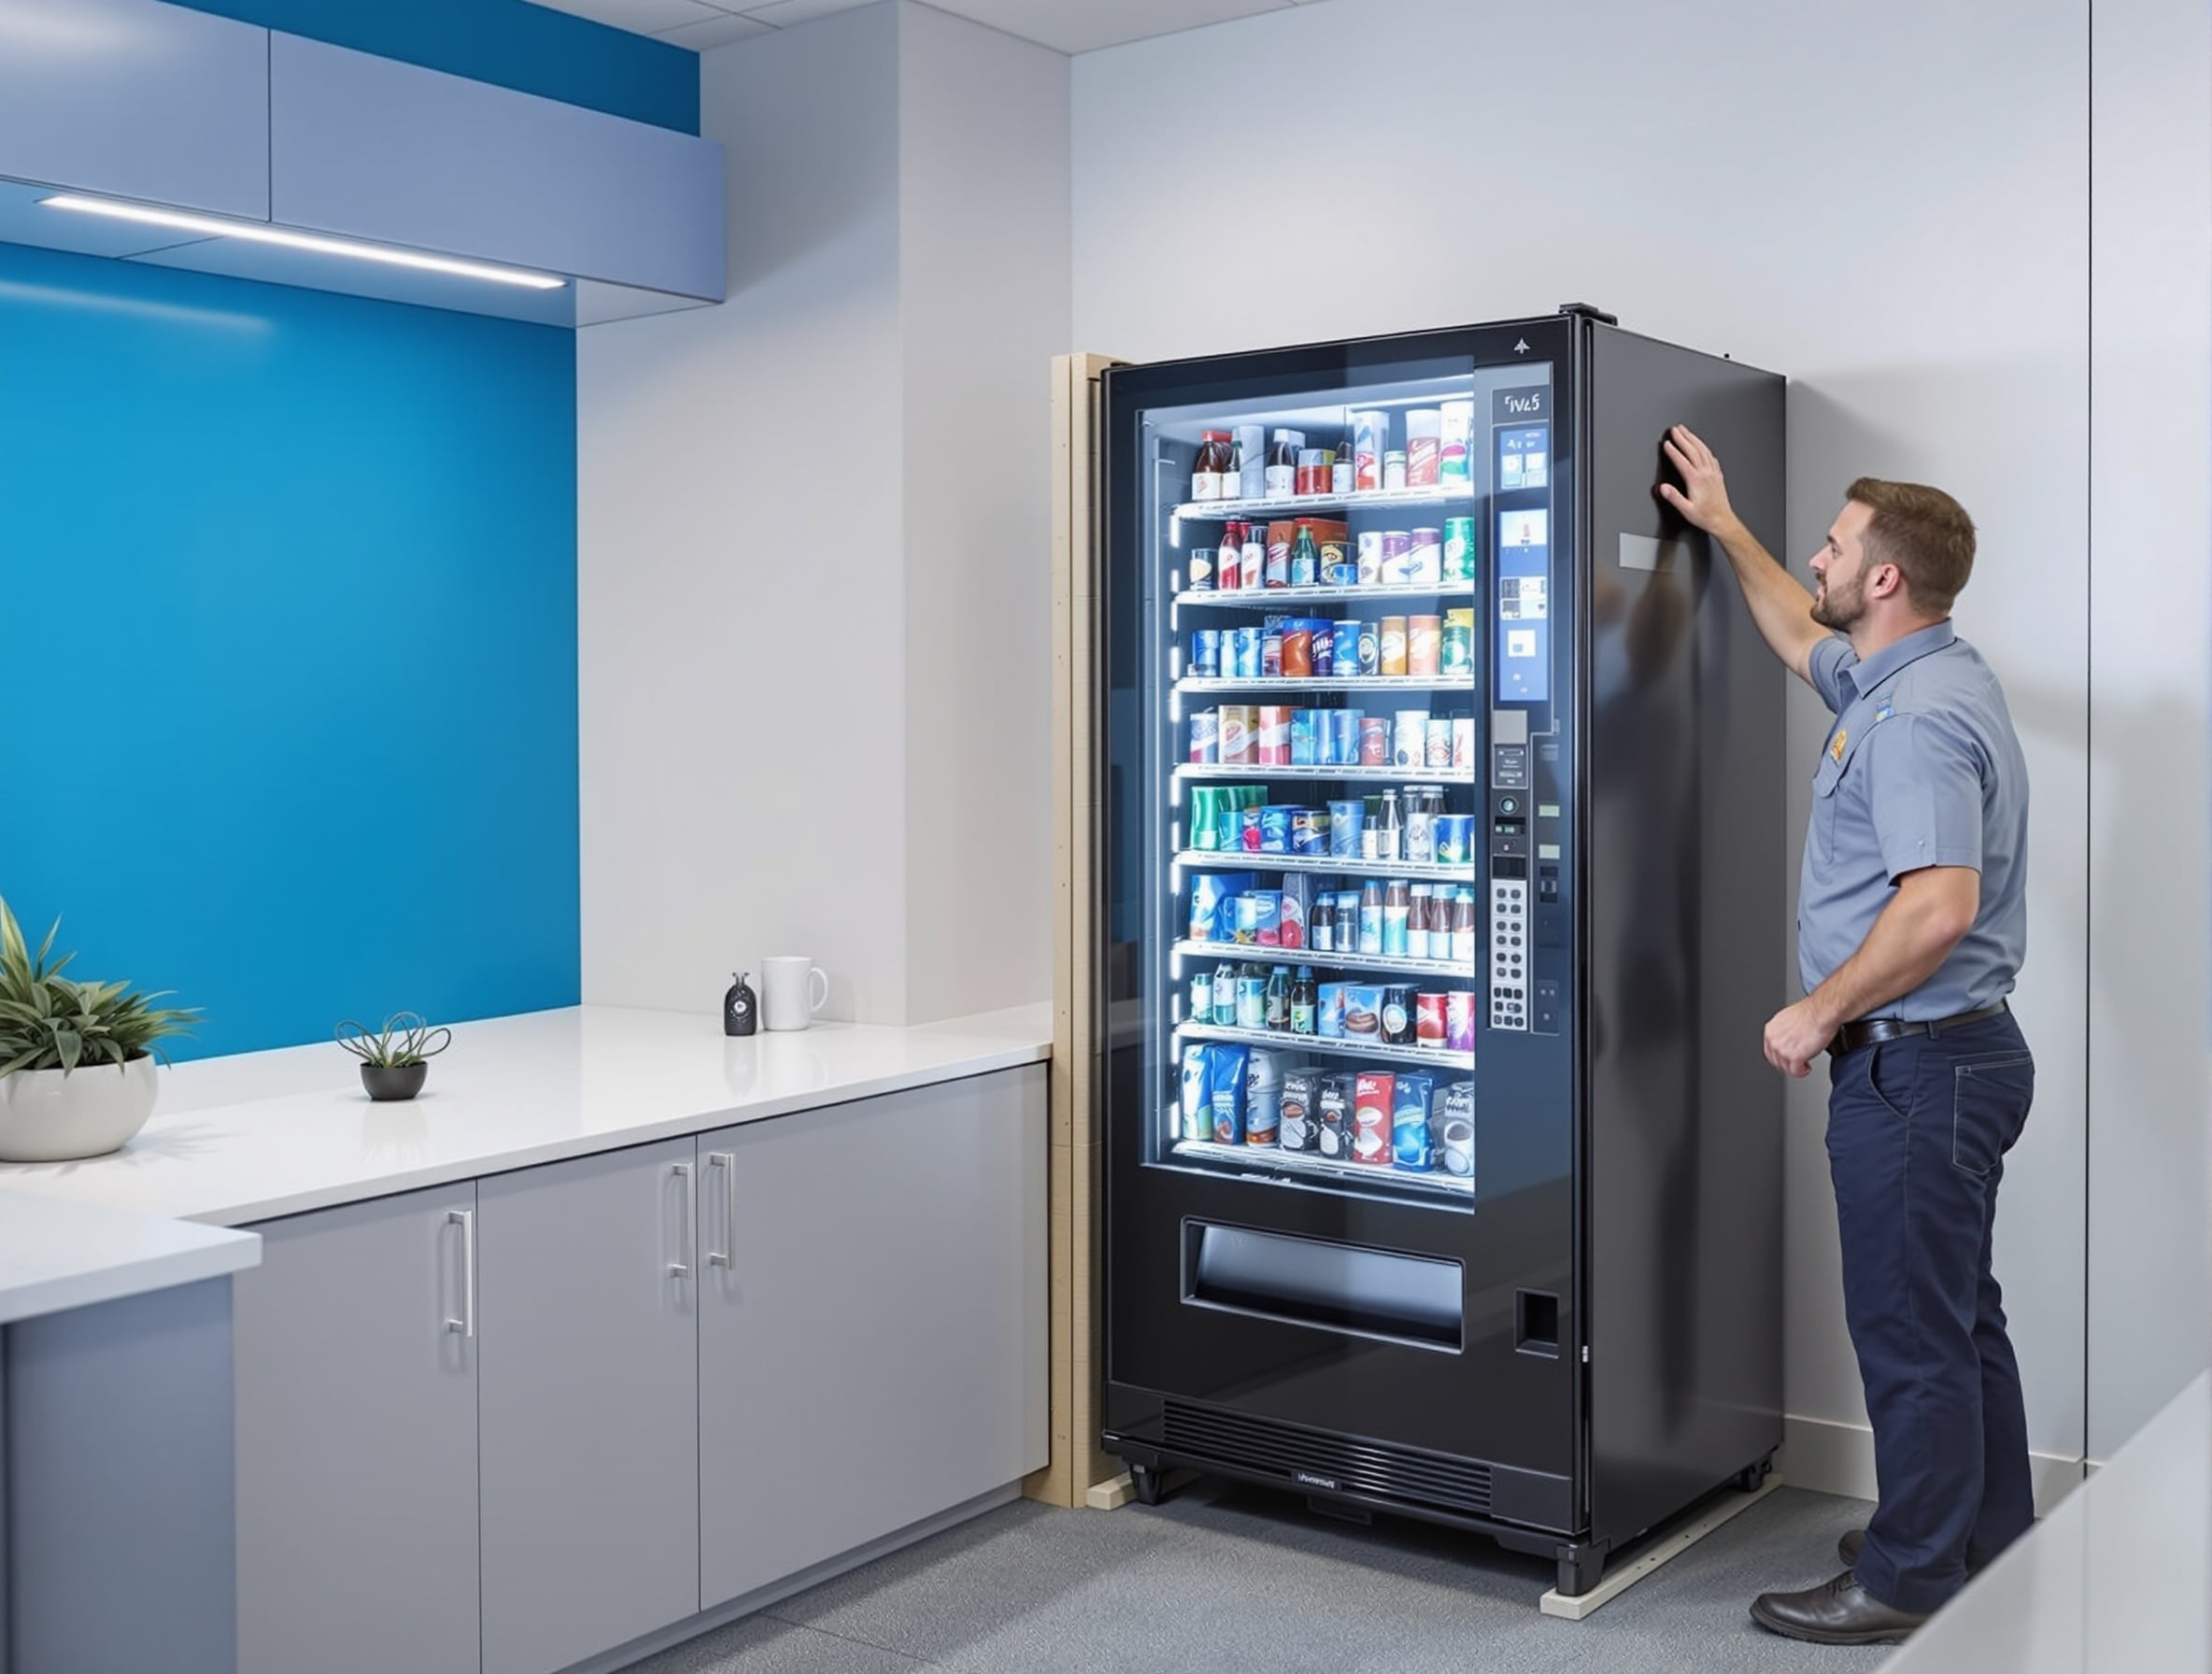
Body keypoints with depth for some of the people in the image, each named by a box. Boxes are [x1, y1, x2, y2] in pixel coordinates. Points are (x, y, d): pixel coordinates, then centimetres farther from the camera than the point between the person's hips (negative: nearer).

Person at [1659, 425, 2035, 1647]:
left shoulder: (1917, 717, -22)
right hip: (1953, 1054, 11)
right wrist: (1727, 531, 33)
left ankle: (1910, 1585, 12)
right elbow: (1804, 641, 32)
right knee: (1959, 1315, 20)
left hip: (1917, 1064, -11)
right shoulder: (1911, 677, 11)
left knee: (1910, 1329, 0)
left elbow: (1941, 907, -30)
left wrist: (1817, 1013, -19)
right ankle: (1988, 1544, 35)